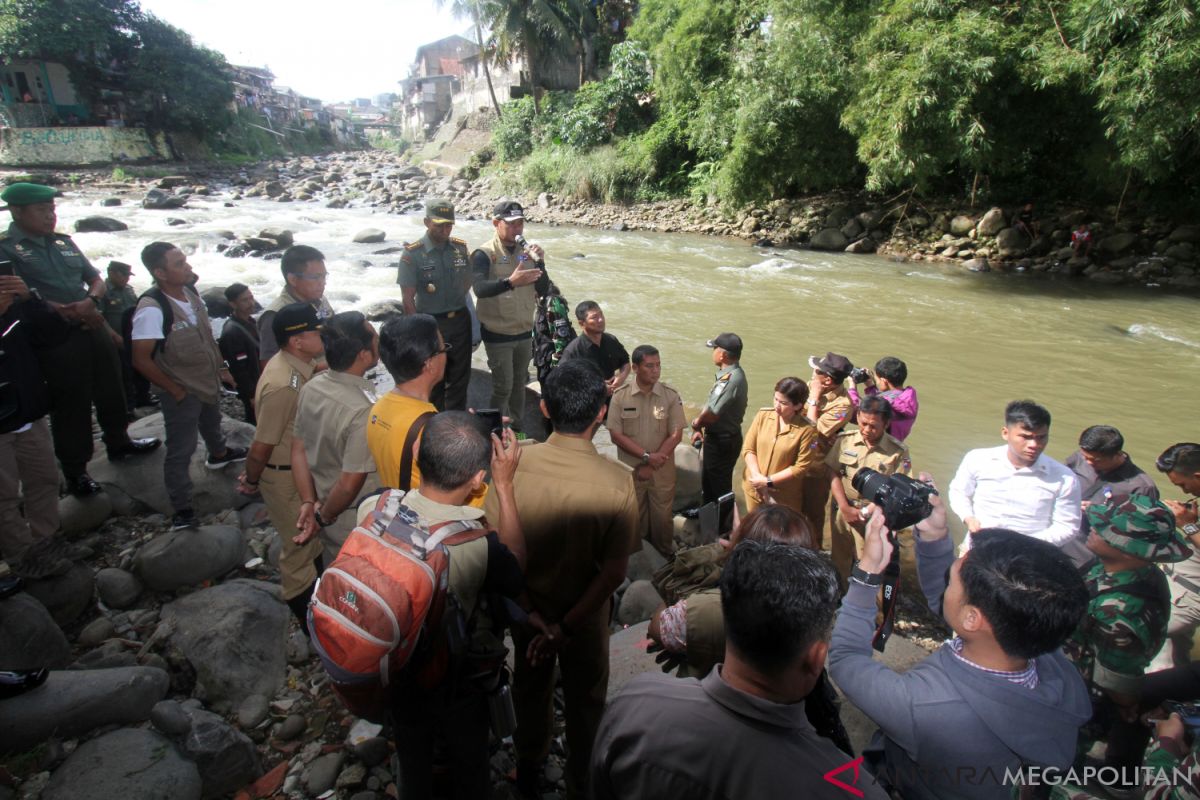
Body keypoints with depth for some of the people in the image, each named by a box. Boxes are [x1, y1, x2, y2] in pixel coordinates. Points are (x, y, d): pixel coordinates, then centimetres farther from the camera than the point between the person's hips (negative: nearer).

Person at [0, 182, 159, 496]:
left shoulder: (64, 243, 13)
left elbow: (96, 278, 15)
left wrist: (92, 300, -8)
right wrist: (71, 313, -17)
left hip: (93, 328, 6)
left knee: (111, 390, 17)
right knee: (71, 403, 1)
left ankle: (118, 443, 37)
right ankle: (75, 471, 15)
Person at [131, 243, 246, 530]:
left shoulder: (191, 293, -5)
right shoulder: (151, 310, -28)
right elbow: (142, 360, -25)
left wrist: (219, 368, 10)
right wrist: (175, 390, -18)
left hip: (208, 383, 8)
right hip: (181, 393, -8)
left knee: (212, 423, 33)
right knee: (180, 451, 3)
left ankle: (219, 454, 61)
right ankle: (182, 511, 15)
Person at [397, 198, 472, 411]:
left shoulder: (460, 247, 1)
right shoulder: (412, 254, -11)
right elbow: (408, 298, -11)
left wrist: (456, 305, 3)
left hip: (460, 321, 4)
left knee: (460, 377, 13)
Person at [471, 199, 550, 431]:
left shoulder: (527, 252, 2)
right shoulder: (484, 254, -13)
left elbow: (543, 291, -1)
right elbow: (480, 289, -31)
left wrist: (540, 263, -17)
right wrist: (510, 282, -47)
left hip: (524, 332, 5)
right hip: (498, 334, -5)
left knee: (519, 383, 17)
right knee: (503, 387, 1)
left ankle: (516, 425, 34)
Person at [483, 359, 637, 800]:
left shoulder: (514, 463, -24)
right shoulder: (617, 481, -28)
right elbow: (614, 572, -24)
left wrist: (533, 616, -12)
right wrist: (566, 626, -16)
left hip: (528, 607, 2)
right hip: (585, 613, -2)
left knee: (530, 686, 30)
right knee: (584, 699, 26)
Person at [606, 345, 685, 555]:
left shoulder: (671, 396, -7)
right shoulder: (620, 396, -9)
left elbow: (676, 435, -8)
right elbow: (616, 435, -10)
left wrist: (650, 466, -12)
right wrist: (647, 456, -17)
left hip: (662, 472, 0)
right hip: (630, 470, 0)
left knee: (663, 518, 11)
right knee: (633, 519, 15)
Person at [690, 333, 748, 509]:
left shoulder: (730, 379, -28)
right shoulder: (731, 374, 5)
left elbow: (712, 414, -28)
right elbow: (711, 406, 11)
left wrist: (696, 424, -8)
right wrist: (700, 428, 6)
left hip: (722, 441, -10)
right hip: (717, 438, 10)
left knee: (720, 488, 7)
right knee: (708, 484, 25)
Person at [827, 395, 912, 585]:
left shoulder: (898, 451, -11)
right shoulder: (844, 440, -4)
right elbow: (833, 473, -3)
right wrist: (845, 508, -10)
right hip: (841, 511, 3)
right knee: (838, 560, 18)